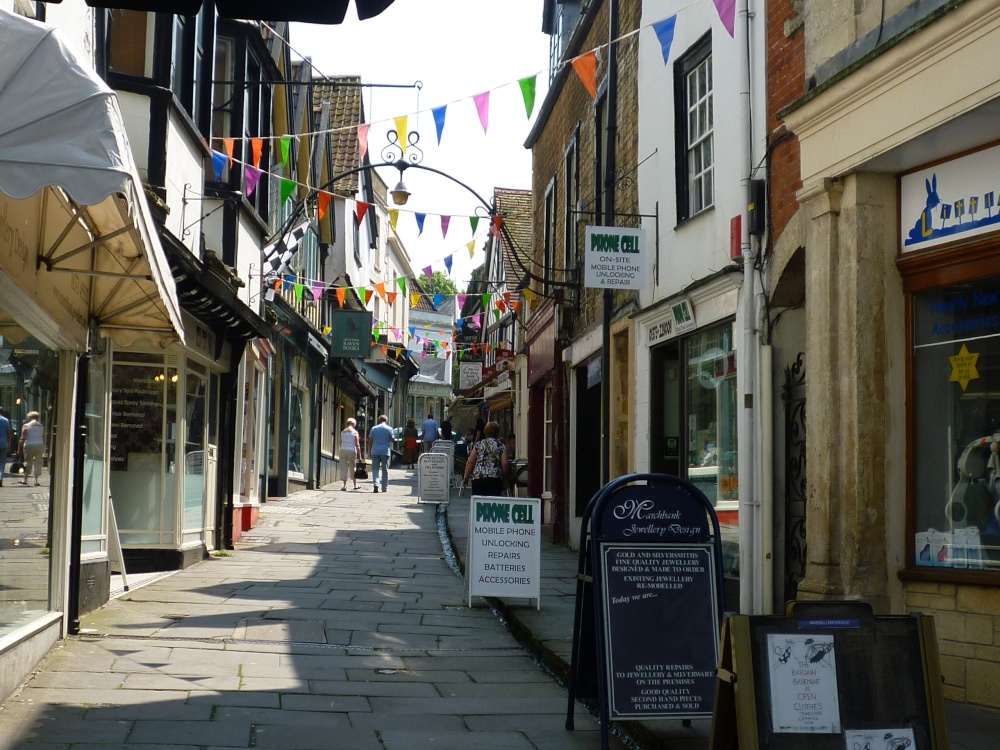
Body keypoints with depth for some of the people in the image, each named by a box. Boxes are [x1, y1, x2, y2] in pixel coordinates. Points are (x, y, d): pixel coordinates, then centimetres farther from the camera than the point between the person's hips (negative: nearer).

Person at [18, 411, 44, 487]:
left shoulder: (26, 426, -4)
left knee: (28, 462, 9)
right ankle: (36, 480, -2)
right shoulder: (41, 426, 7)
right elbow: (44, 439, 8)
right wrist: (43, 448, 15)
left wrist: (19, 449, -3)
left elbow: (23, 438, -7)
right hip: (40, 445, 2)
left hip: (29, 446, -2)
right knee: (38, 463, 4)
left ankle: (25, 479, 18)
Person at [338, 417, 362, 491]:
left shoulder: (342, 432, 7)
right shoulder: (355, 432, -4)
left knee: (343, 468, 3)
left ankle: (344, 485, -4)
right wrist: (359, 455, -4)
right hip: (352, 451, -2)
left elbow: (340, 443, 9)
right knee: (353, 468, 13)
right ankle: (355, 484, 22)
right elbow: (357, 445, -7)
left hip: (343, 450, 2)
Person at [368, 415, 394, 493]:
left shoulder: (374, 428, 5)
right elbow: (392, 440, 2)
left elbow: (370, 441, 5)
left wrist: (369, 451, 11)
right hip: (385, 451, 0)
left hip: (375, 451, 0)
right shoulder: (389, 429, 1)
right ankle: (384, 488, 12)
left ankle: (376, 484, -19)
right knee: (385, 470, 9)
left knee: (375, 469, 2)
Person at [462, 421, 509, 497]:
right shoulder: (501, 446, 7)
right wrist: (503, 475, 13)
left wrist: (466, 477, 11)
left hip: (479, 478, 0)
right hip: (496, 479, 0)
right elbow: (505, 463, -3)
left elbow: (470, 462, 4)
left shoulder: (478, 445, 9)